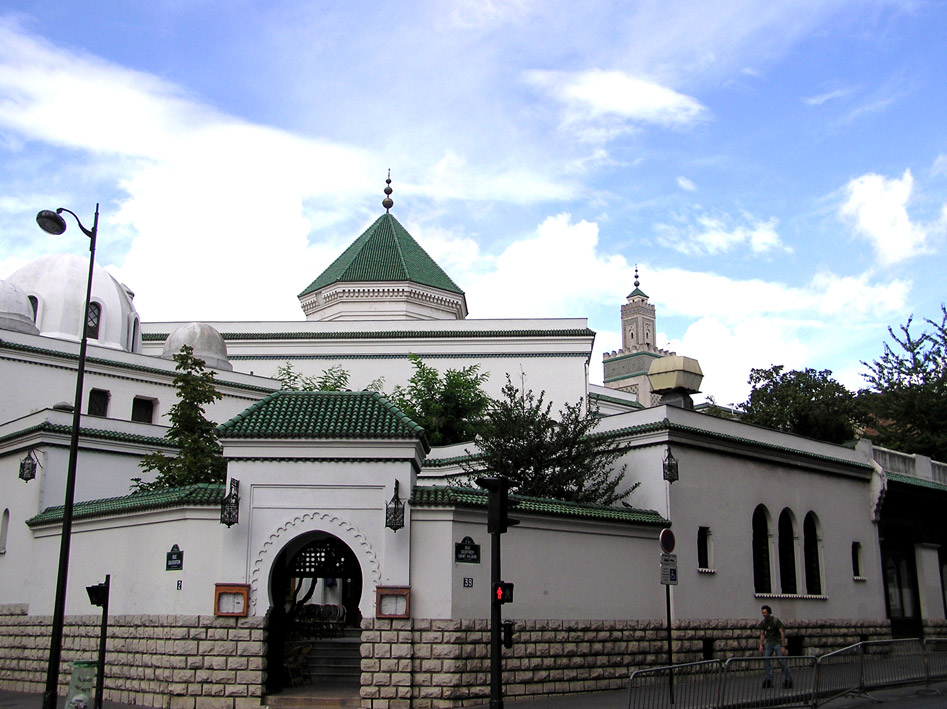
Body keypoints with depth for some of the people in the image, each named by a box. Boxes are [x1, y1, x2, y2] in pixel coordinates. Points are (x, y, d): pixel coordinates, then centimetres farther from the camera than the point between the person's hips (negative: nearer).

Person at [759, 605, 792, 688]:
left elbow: (782, 633, -14)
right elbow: (762, 634, 8)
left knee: (782, 661, -9)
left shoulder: (776, 621, -14)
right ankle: (769, 679, -5)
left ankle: (788, 680, 3)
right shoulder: (763, 623, 2)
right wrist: (761, 645, -3)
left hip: (778, 642, -5)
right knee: (766, 659, -8)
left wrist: (783, 646, -19)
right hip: (769, 643, 5)